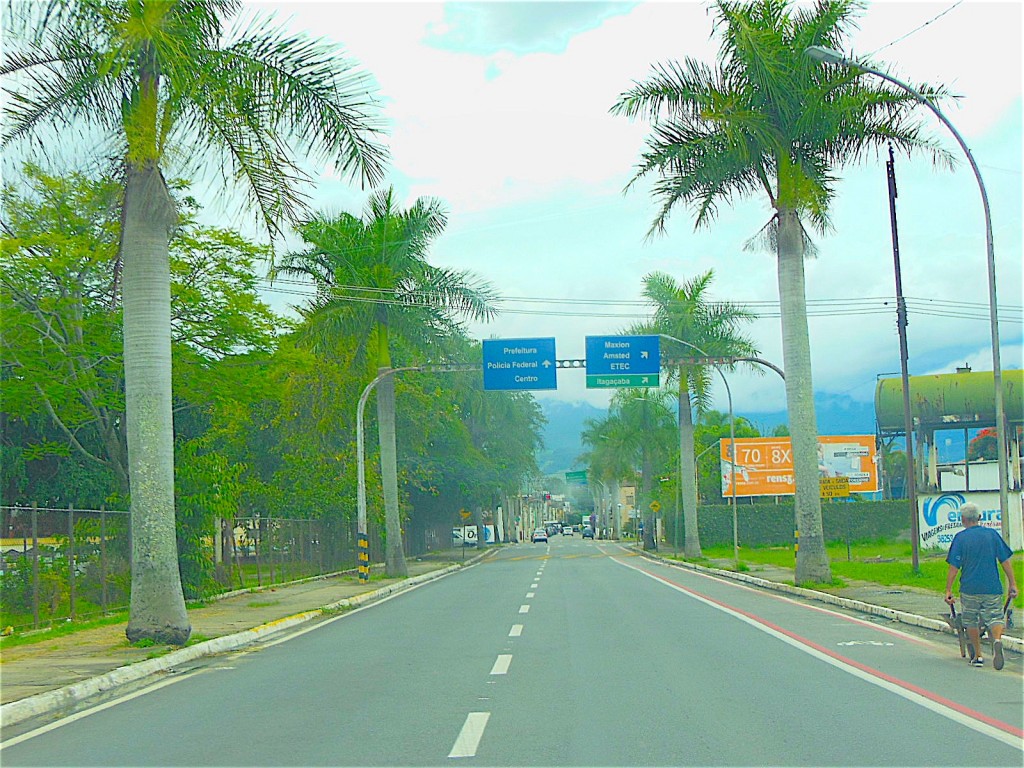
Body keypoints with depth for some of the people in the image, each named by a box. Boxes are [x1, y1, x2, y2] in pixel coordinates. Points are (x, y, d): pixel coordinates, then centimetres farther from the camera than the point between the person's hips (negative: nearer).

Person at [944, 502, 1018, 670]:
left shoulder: (960, 538, -4)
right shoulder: (993, 534, 2)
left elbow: (954, 568, -7)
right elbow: (1005, 561, 3)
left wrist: (948, 590, -3)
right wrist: (1012, 584, 10)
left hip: (969, 588, -1)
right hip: (993, 588, 1)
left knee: (971, 622, 14)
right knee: (994, 617, 4)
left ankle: (978, 656, 17)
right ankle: (997, 639, -26)